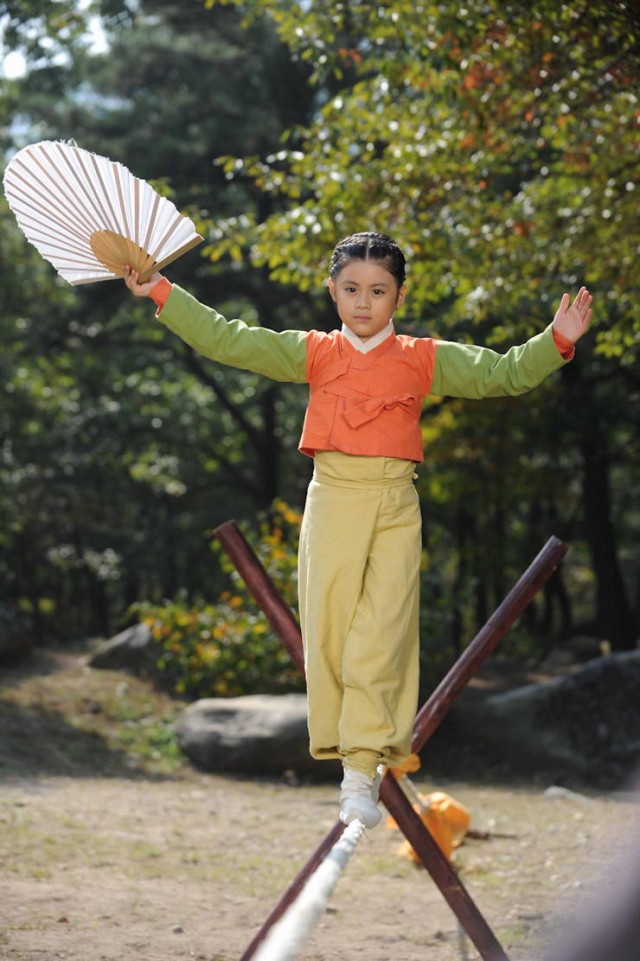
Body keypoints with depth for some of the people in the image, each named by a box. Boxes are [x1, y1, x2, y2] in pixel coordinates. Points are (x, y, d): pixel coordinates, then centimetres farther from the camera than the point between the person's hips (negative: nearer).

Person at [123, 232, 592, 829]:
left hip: (395, 508, -1)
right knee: (328, 628, -2)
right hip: (332, 500, 1)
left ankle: (363, 771, -10)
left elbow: (501, 373, 9)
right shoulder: (312, 353, 10)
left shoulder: (424, 359, 9)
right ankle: (352, 753, 8)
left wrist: (556, 342, -4)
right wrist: (161, 293, 3)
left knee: (381, 635, -9)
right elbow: (227, 340, 7)